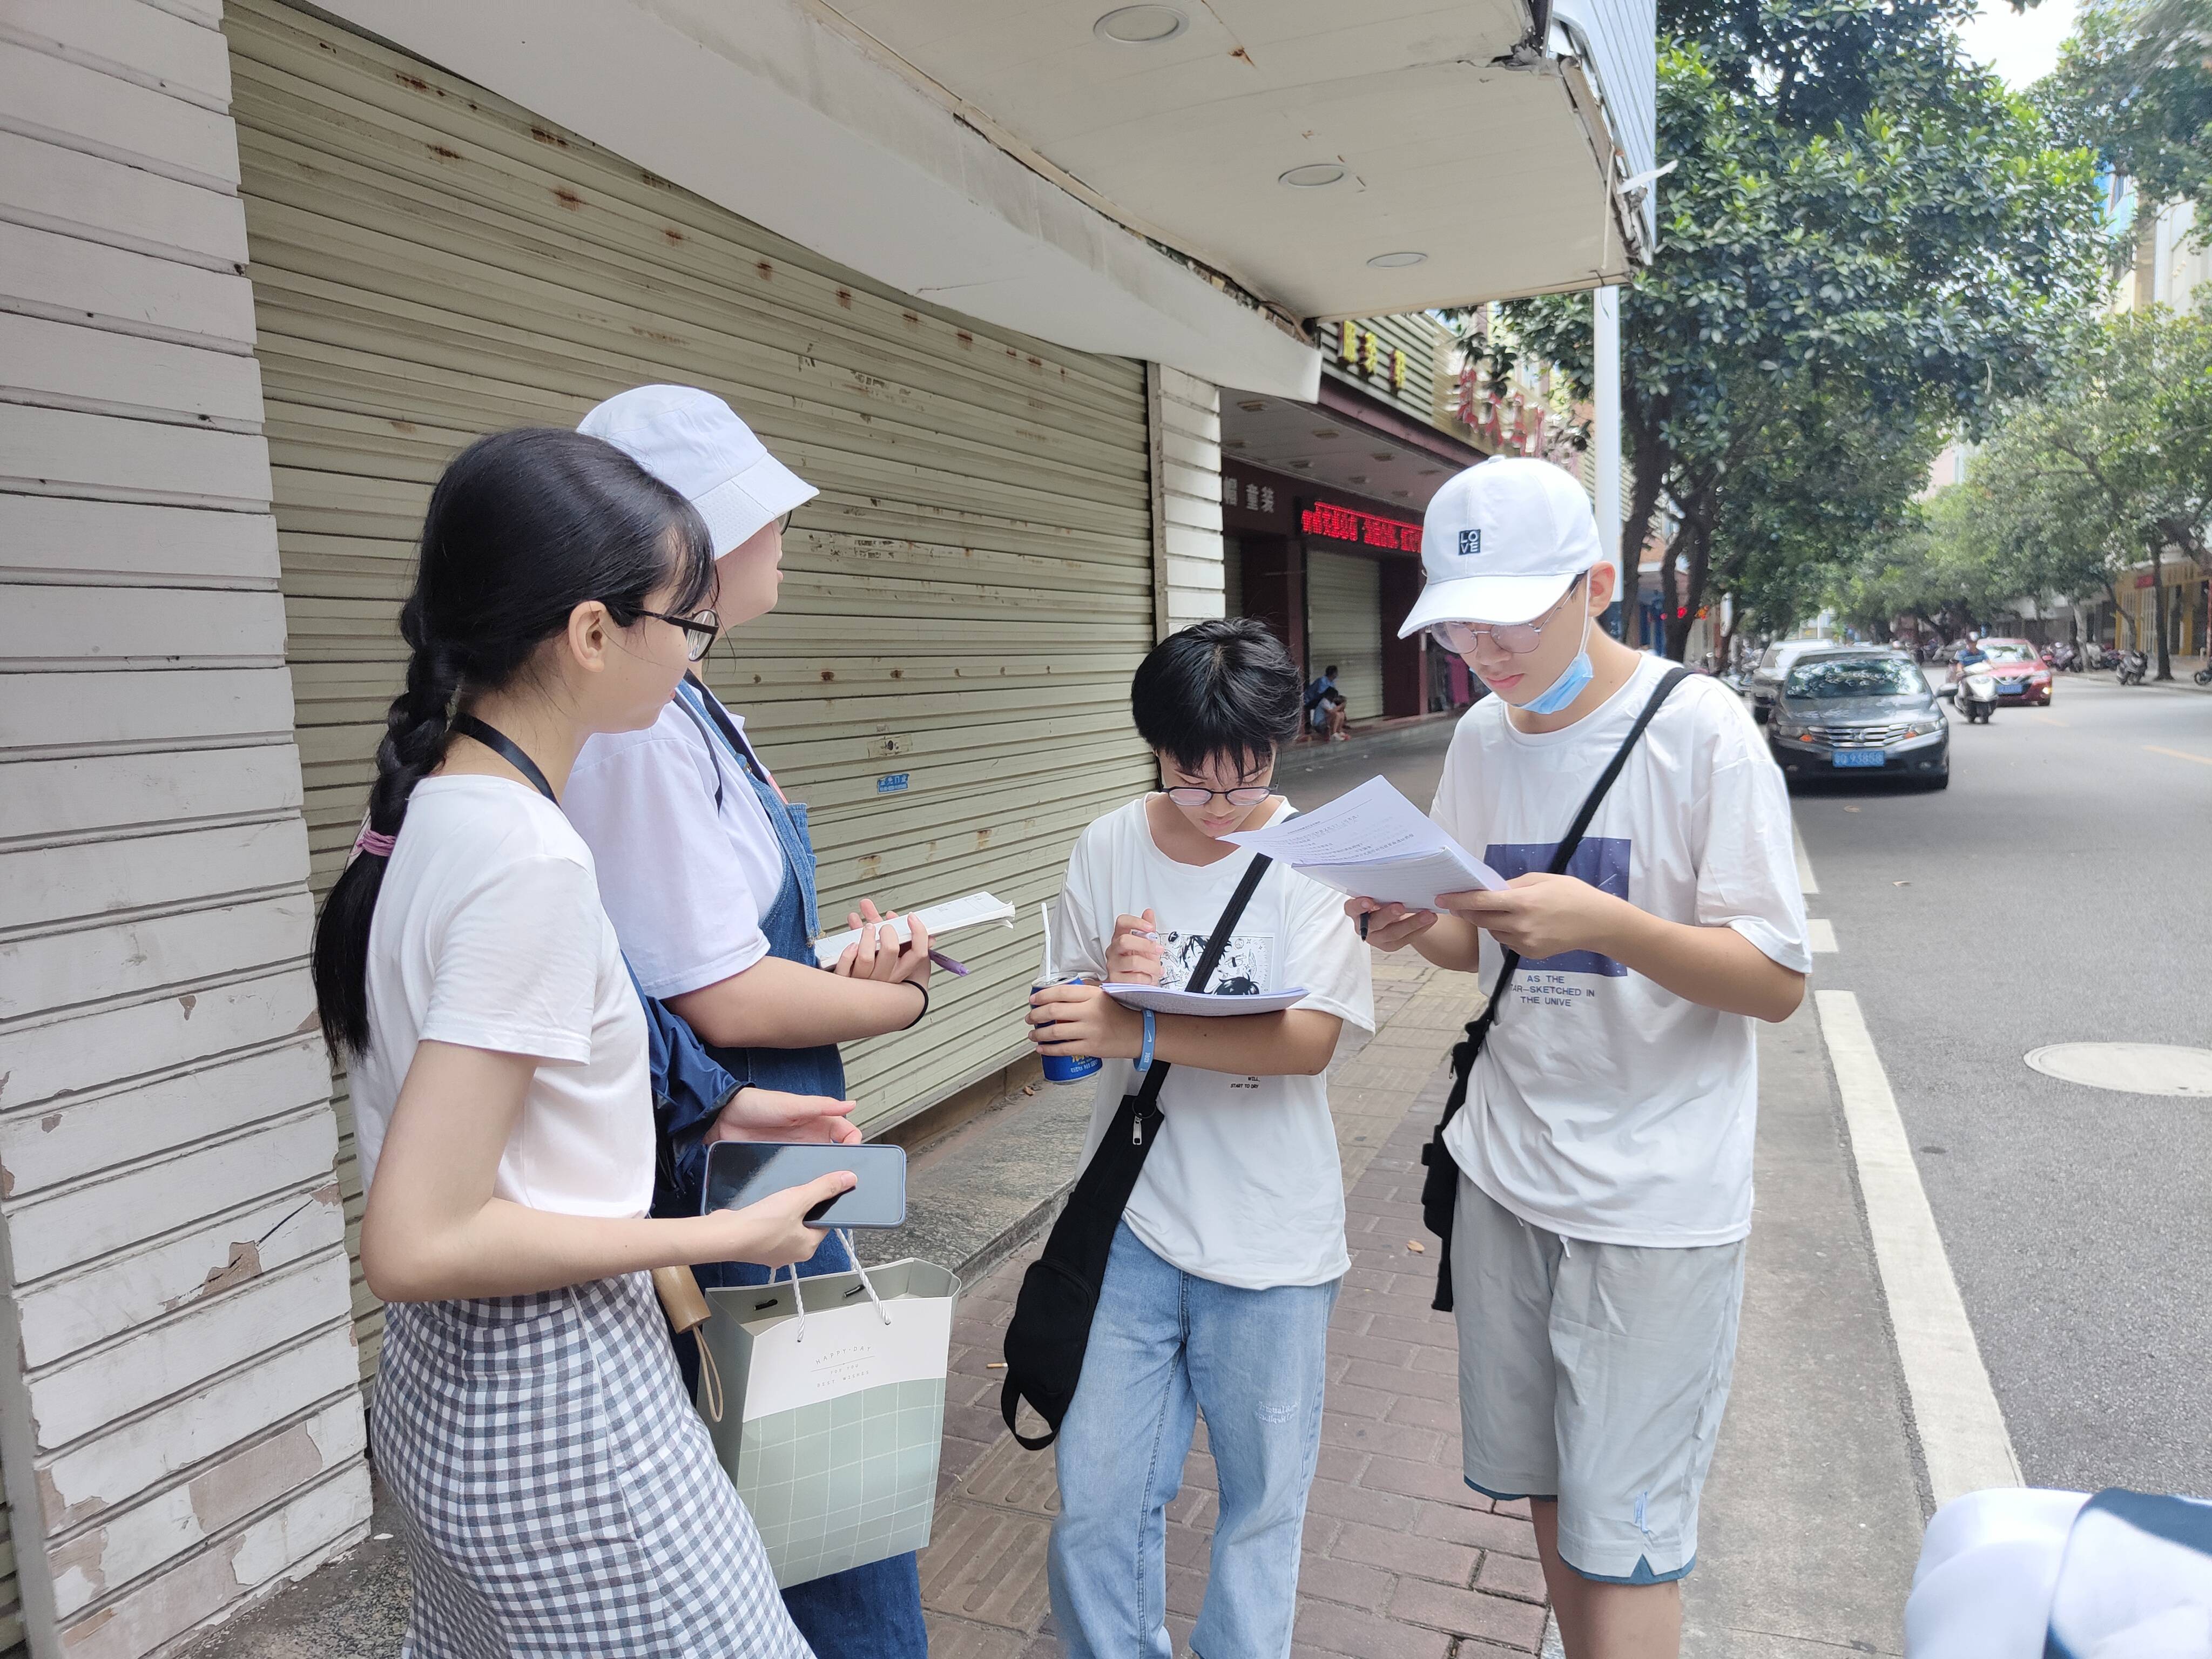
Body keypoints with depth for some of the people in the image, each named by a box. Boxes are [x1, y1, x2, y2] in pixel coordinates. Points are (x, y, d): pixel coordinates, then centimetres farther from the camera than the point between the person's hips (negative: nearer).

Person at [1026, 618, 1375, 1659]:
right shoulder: (1107, 851, -2)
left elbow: (1309, 1039, -21)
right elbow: (1068, 1029, 3)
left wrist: (1138, 1029, -31)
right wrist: (1114, 983, -19)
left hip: (1271, 1240, -2)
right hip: (1130, 1224, 2)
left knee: (1261, 1499, 15)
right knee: (1096, 1500, 10)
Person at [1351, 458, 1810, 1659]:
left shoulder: (1699, 730, -13)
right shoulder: (1480, 737, 4)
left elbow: (1778, 984, -13)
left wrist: (1604, 922, -29)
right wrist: (1420, 928, -10)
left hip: (1656, 1199, -5)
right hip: (1506, 1173, 6)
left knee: (1621, 1535, 2)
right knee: (1542, 1485, 18)